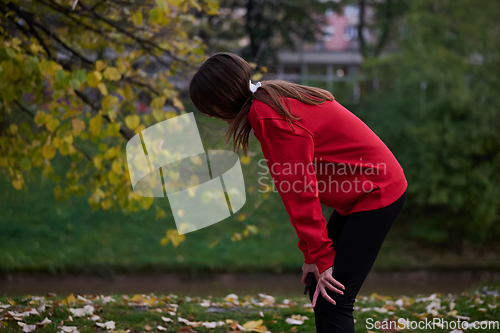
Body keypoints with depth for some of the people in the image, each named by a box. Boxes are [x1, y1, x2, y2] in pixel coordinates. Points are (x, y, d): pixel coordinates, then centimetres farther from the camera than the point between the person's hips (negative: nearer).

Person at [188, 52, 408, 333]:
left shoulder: (272, 118, -21)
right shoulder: (273, 99, 9)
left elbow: (300, 191, -20)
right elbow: (298, 189, 10)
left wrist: (320, 256, -14)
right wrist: (312, 251, 10)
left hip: (377, 195, -10)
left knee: (333, 301, -12)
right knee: (319, 290, 13)